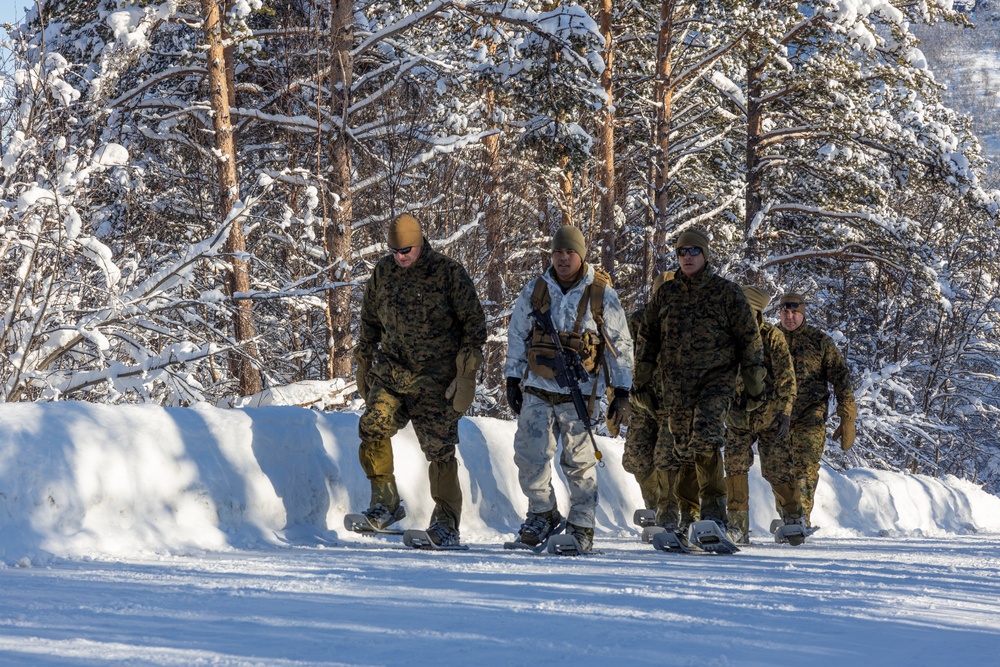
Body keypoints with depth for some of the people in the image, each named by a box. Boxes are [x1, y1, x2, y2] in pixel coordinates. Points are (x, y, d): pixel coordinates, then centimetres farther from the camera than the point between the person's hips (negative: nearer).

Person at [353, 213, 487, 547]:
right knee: (373, 426, -18)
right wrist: (364, 365, 19)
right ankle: (385, 501, -5)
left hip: (435, 378, -4)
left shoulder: (448, 273, -7)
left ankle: (447, 522, 3)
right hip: (391, 371, 4)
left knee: (439, 449, -6)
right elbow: (370, 321, 20)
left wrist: (467, 372, -9)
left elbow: (474, 322, -4)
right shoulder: (383, 272, 6)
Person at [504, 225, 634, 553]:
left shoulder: (602, 295, 1)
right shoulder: (534, 291, 7)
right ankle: (543, 513, 12)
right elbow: (516, 335, 15)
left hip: (578, 393, -2)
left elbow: (620, 344, 6)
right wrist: (512, 379, 10)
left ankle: (582, 526, 9)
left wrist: (622, 390, 3)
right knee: (530, 453, -7)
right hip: (536, 390, 2)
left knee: (579, 461, -1)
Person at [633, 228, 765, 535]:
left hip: (716, 380, -4)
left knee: (705, 440, -22)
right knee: (681, 450, 5)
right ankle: (686, 513, 17)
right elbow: (649, 338, 19)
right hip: (674, 384, 4)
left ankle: (714, 512, -17)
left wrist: (754, 381, 2)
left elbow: (749, 337, 5)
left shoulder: (727, 292, 2)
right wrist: (641, 381, 15)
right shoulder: (666, 294, 12)